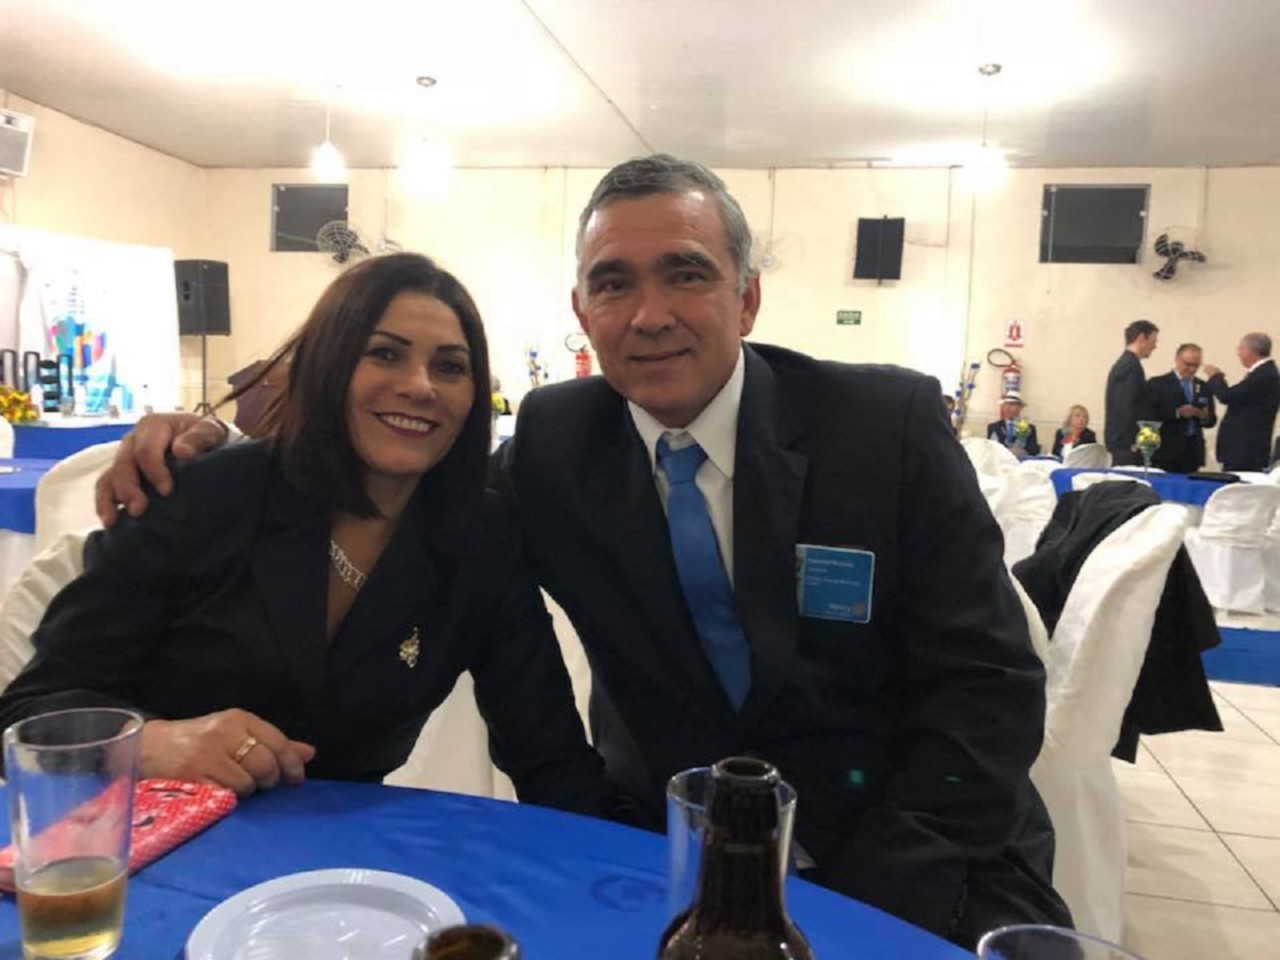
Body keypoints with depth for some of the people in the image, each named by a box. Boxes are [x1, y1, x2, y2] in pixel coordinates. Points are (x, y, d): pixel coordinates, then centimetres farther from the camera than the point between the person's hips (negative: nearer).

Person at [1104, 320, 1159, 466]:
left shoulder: (1122, 364, 16)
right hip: (1129, 444, -10)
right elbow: (1127, 407, -20)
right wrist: (1136, 443, -17)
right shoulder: (1131, 366, -13)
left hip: (1121, 441, 10)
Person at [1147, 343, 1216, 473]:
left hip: (1193, 453, 4)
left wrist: (1204, 416, -7)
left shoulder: (1203, 387, 14)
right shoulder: (1157, 383, 0)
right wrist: (1177, 413, -20)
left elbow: (1212, 420, 15)